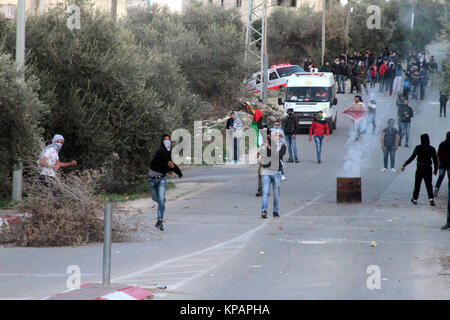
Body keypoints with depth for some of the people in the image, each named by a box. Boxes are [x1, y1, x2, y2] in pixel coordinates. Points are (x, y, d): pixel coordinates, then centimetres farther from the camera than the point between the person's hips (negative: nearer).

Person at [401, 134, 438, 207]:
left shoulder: (418, 148, -9)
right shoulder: (432, 149, -2)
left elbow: (412, 158, -11)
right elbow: (435, 160, 2)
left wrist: (404, 165, -7)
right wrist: (435, 169, 14)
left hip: (420, 168, -1)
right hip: (428, 169, 1)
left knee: (417, 184, 11)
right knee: (429, 184, 4)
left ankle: (415, 199, 20)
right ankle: (431, 198, -12)